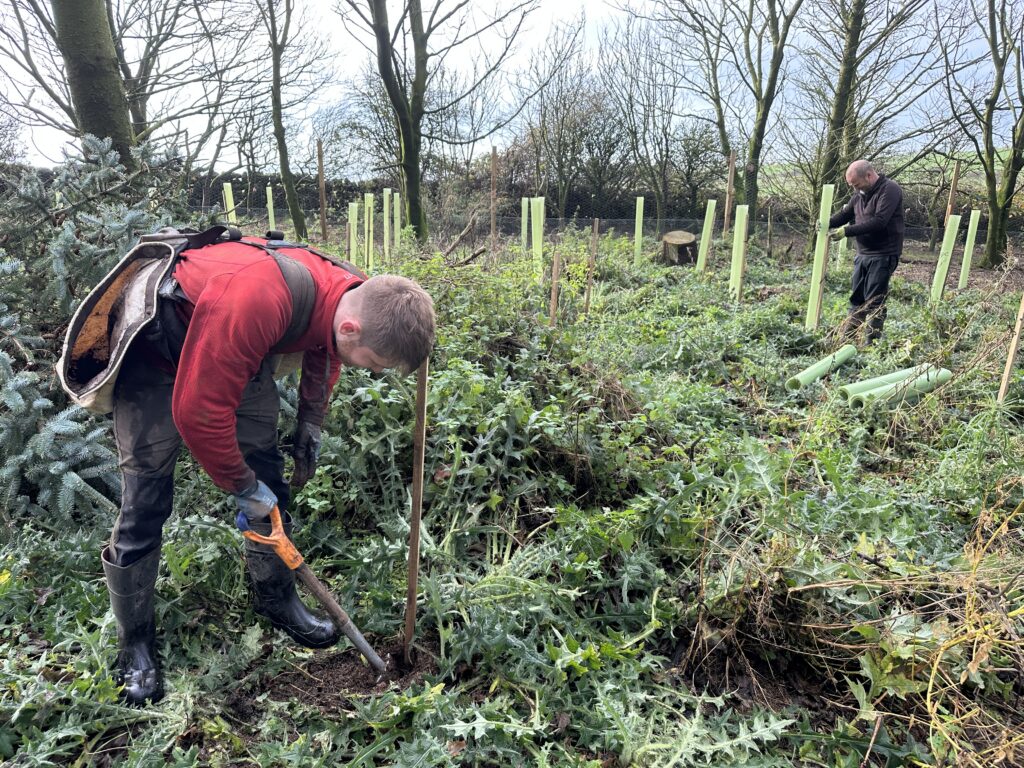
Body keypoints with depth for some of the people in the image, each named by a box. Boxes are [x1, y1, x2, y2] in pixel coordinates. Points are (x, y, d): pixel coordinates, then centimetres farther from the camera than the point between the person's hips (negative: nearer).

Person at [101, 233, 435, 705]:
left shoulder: (352, 300, -20)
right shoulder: (254, 302, -45)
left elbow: (322, 355, 7)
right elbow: (198, 412, -36)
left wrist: (310, 427, 6)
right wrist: (243, 487, -22)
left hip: (239, 352, 6)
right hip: (154, 353, -6)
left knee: (269, 477, 5)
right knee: (145, 501, -4)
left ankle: (276, 598, 25)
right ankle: (135, 646, 14)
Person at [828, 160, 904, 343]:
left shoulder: (890, 190, -14)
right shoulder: (860, 193, 10)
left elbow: (879, 222, -25)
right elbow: (845, 214, 16)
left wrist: (847, 231, -26)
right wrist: (827, 223, -5)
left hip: (883, 255, -8)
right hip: (862, 254, 8)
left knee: (874, 300, -6)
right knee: (857, 298, 11)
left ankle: (873, 342, -1)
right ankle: (848, 338, 16)